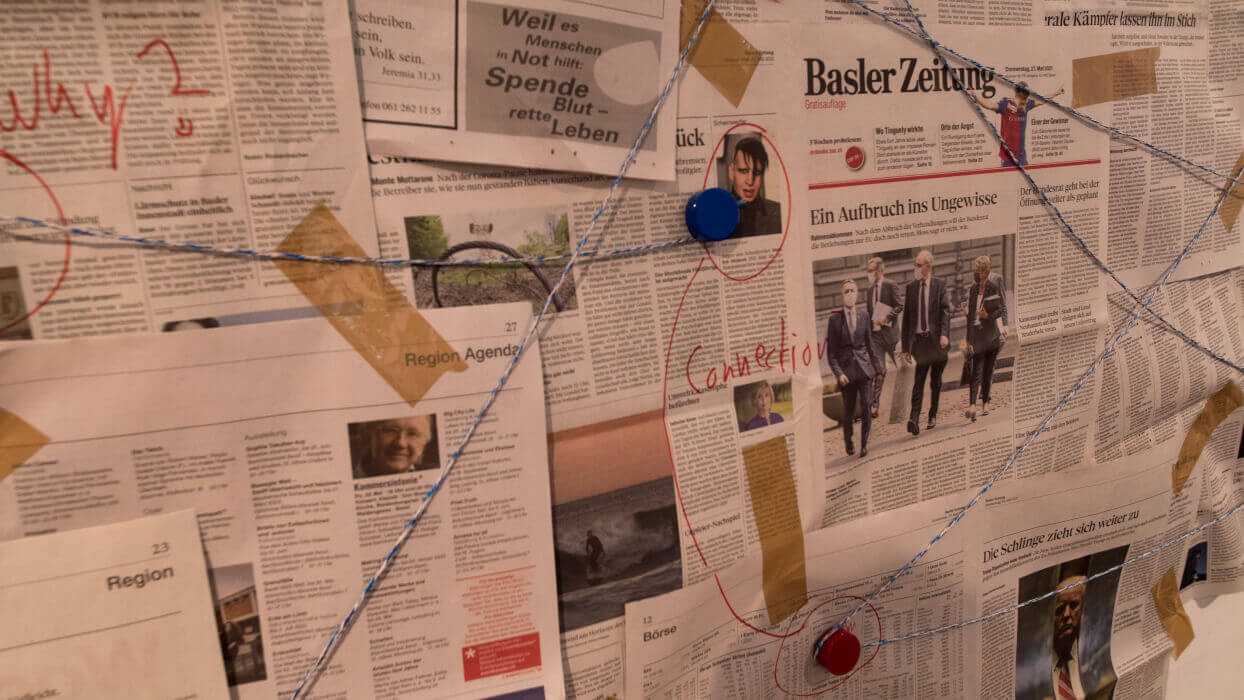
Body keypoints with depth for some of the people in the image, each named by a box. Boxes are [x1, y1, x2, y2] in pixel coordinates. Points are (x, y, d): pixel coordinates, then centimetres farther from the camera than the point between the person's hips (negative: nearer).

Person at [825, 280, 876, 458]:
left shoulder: (864, 315, 3)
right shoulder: (835, 319, -5)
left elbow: (869, 342, 12)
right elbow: (831, 352, -4)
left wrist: (874, 365, 13)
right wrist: (838, 373, -13)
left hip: (864, 367, 1)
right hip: (846, 369, -1)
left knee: (866, 407, -7)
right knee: (848, 409, 9)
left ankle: (864, 443, 8)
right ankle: (848, 440, 34)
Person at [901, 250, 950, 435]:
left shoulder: (939, 285, 1)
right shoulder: (911, 287, 8)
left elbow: (945, 310, -7)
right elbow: (906, 317, 9)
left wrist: (944, 334, -24)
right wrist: (905, 346, 6)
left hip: (935, 339, -1)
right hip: (919, 339, 1)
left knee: (935, 379, 10)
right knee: (919, 380, -9)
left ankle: (933, 415, 25)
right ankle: (914, 418, -16)